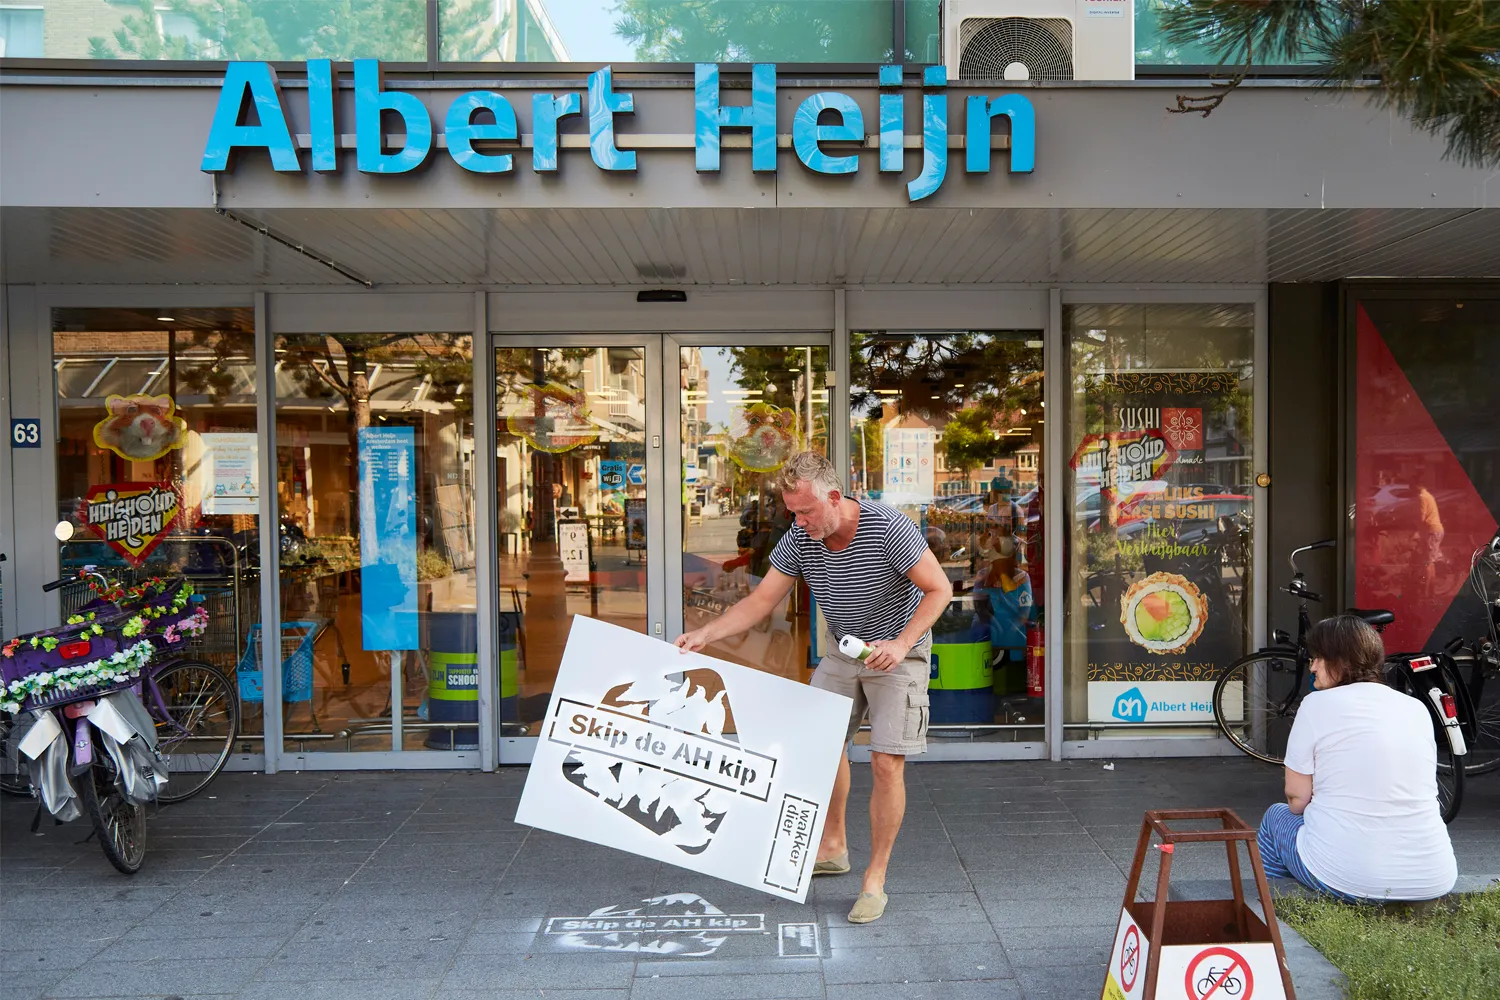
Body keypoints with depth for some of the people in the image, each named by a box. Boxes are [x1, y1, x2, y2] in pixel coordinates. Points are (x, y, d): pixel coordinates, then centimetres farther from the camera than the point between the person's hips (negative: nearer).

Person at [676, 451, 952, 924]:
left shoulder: (888, 527, -28)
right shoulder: (799, 539, -12)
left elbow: (939, 588, -19)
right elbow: (761, 600, -7)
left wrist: (902, 644, -31)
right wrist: (705, 633, -20)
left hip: (899, 653, -6)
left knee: (886, 762, -10)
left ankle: (875, 881, 3)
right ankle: (833, 847, 30)